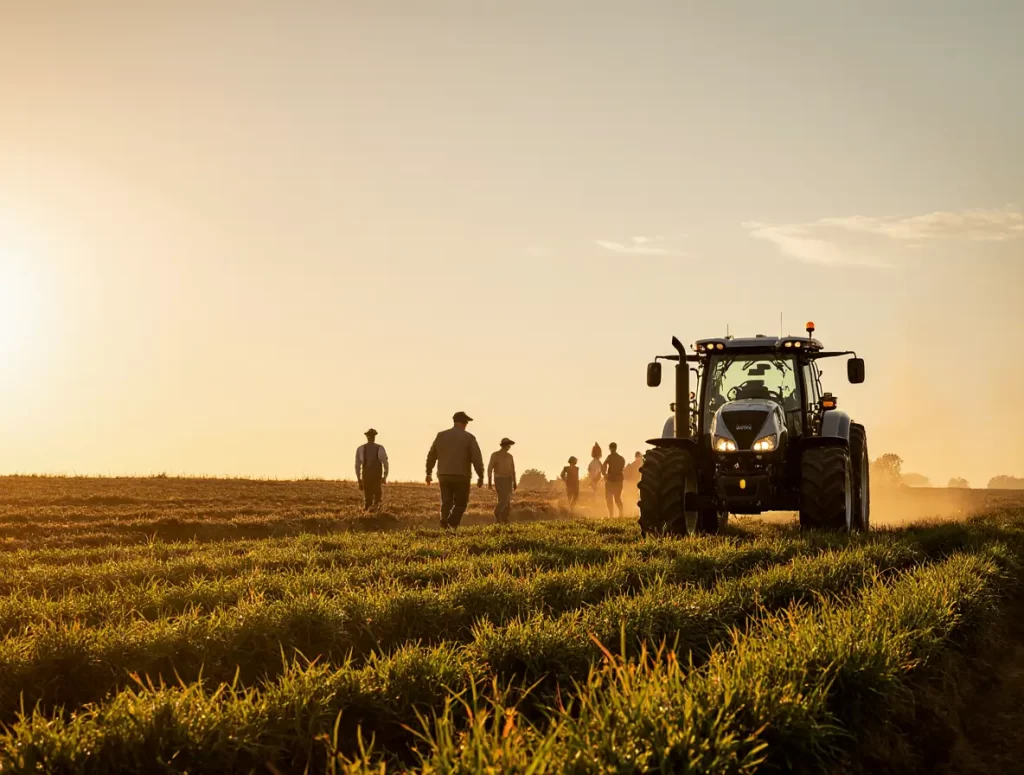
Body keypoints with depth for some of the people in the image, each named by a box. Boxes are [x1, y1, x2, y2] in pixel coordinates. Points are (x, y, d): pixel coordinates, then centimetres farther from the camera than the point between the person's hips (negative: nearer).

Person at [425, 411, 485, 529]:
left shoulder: (441, 435, 5)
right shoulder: (469, 438, -5)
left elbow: (431, 456, 10)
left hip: (444, 476, 3)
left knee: (446, 503, 10)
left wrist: (429, 473, 21)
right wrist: (480, 476, -1)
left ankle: (445, 526, -7)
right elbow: (477, 459, -9)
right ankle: (452, 524, -16)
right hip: (462, 477, -3)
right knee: (460, 504, 8)